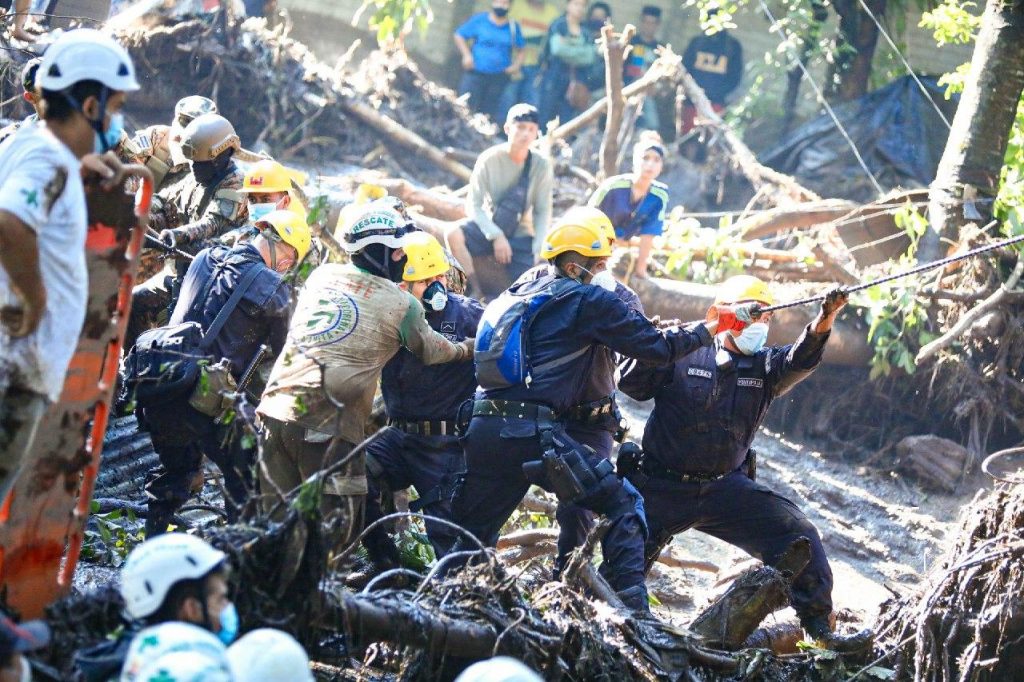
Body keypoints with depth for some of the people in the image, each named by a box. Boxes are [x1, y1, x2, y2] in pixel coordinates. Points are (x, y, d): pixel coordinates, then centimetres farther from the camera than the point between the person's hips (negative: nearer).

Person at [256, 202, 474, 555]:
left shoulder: (321, 275, 12)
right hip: (329, 426, -5)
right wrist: (466, 349, 38)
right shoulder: (402, 305, -1)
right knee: (334, 526, 2)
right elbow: (431, 351, 16)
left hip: (275, 408, 5)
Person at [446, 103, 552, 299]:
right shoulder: (489, 160, -12)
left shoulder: (541, 165, -9)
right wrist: (496, 236, -24)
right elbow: (474, 205, -12)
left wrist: (538, 251, -17)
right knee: (454, 235, -31)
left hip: (521, 236, 0)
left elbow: (543, 212, -5)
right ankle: (476, 293, -19)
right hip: (490, 226, 0)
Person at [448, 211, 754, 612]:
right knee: (622, 507, 2)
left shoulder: (519, 294, 22)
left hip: (483, 429, 7)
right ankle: (631, 609, -6)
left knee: (475, 532, 19)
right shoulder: (587, 300, 1)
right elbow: (655, 348, 3)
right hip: (534, 433, -7)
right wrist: (714, 327, 16)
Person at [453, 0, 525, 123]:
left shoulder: (513, 27, 6)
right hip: (475, 74, -1)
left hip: (499, 77, 1)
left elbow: (521, 51, 15)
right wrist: (467, 55, -6)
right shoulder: (479, 20, 1)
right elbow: (459, 36, 7)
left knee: (490, 113, 4)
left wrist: (516, 65, -3)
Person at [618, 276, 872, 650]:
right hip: (662, 488, -3)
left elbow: (798, 360, -17)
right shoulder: (684, 355, -5)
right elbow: (631, 385, -8)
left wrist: (823, 321, -36)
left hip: (725, 488, 3)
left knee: (796, 534, -10)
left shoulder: (763, 365, 3)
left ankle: (817, 622, -5)